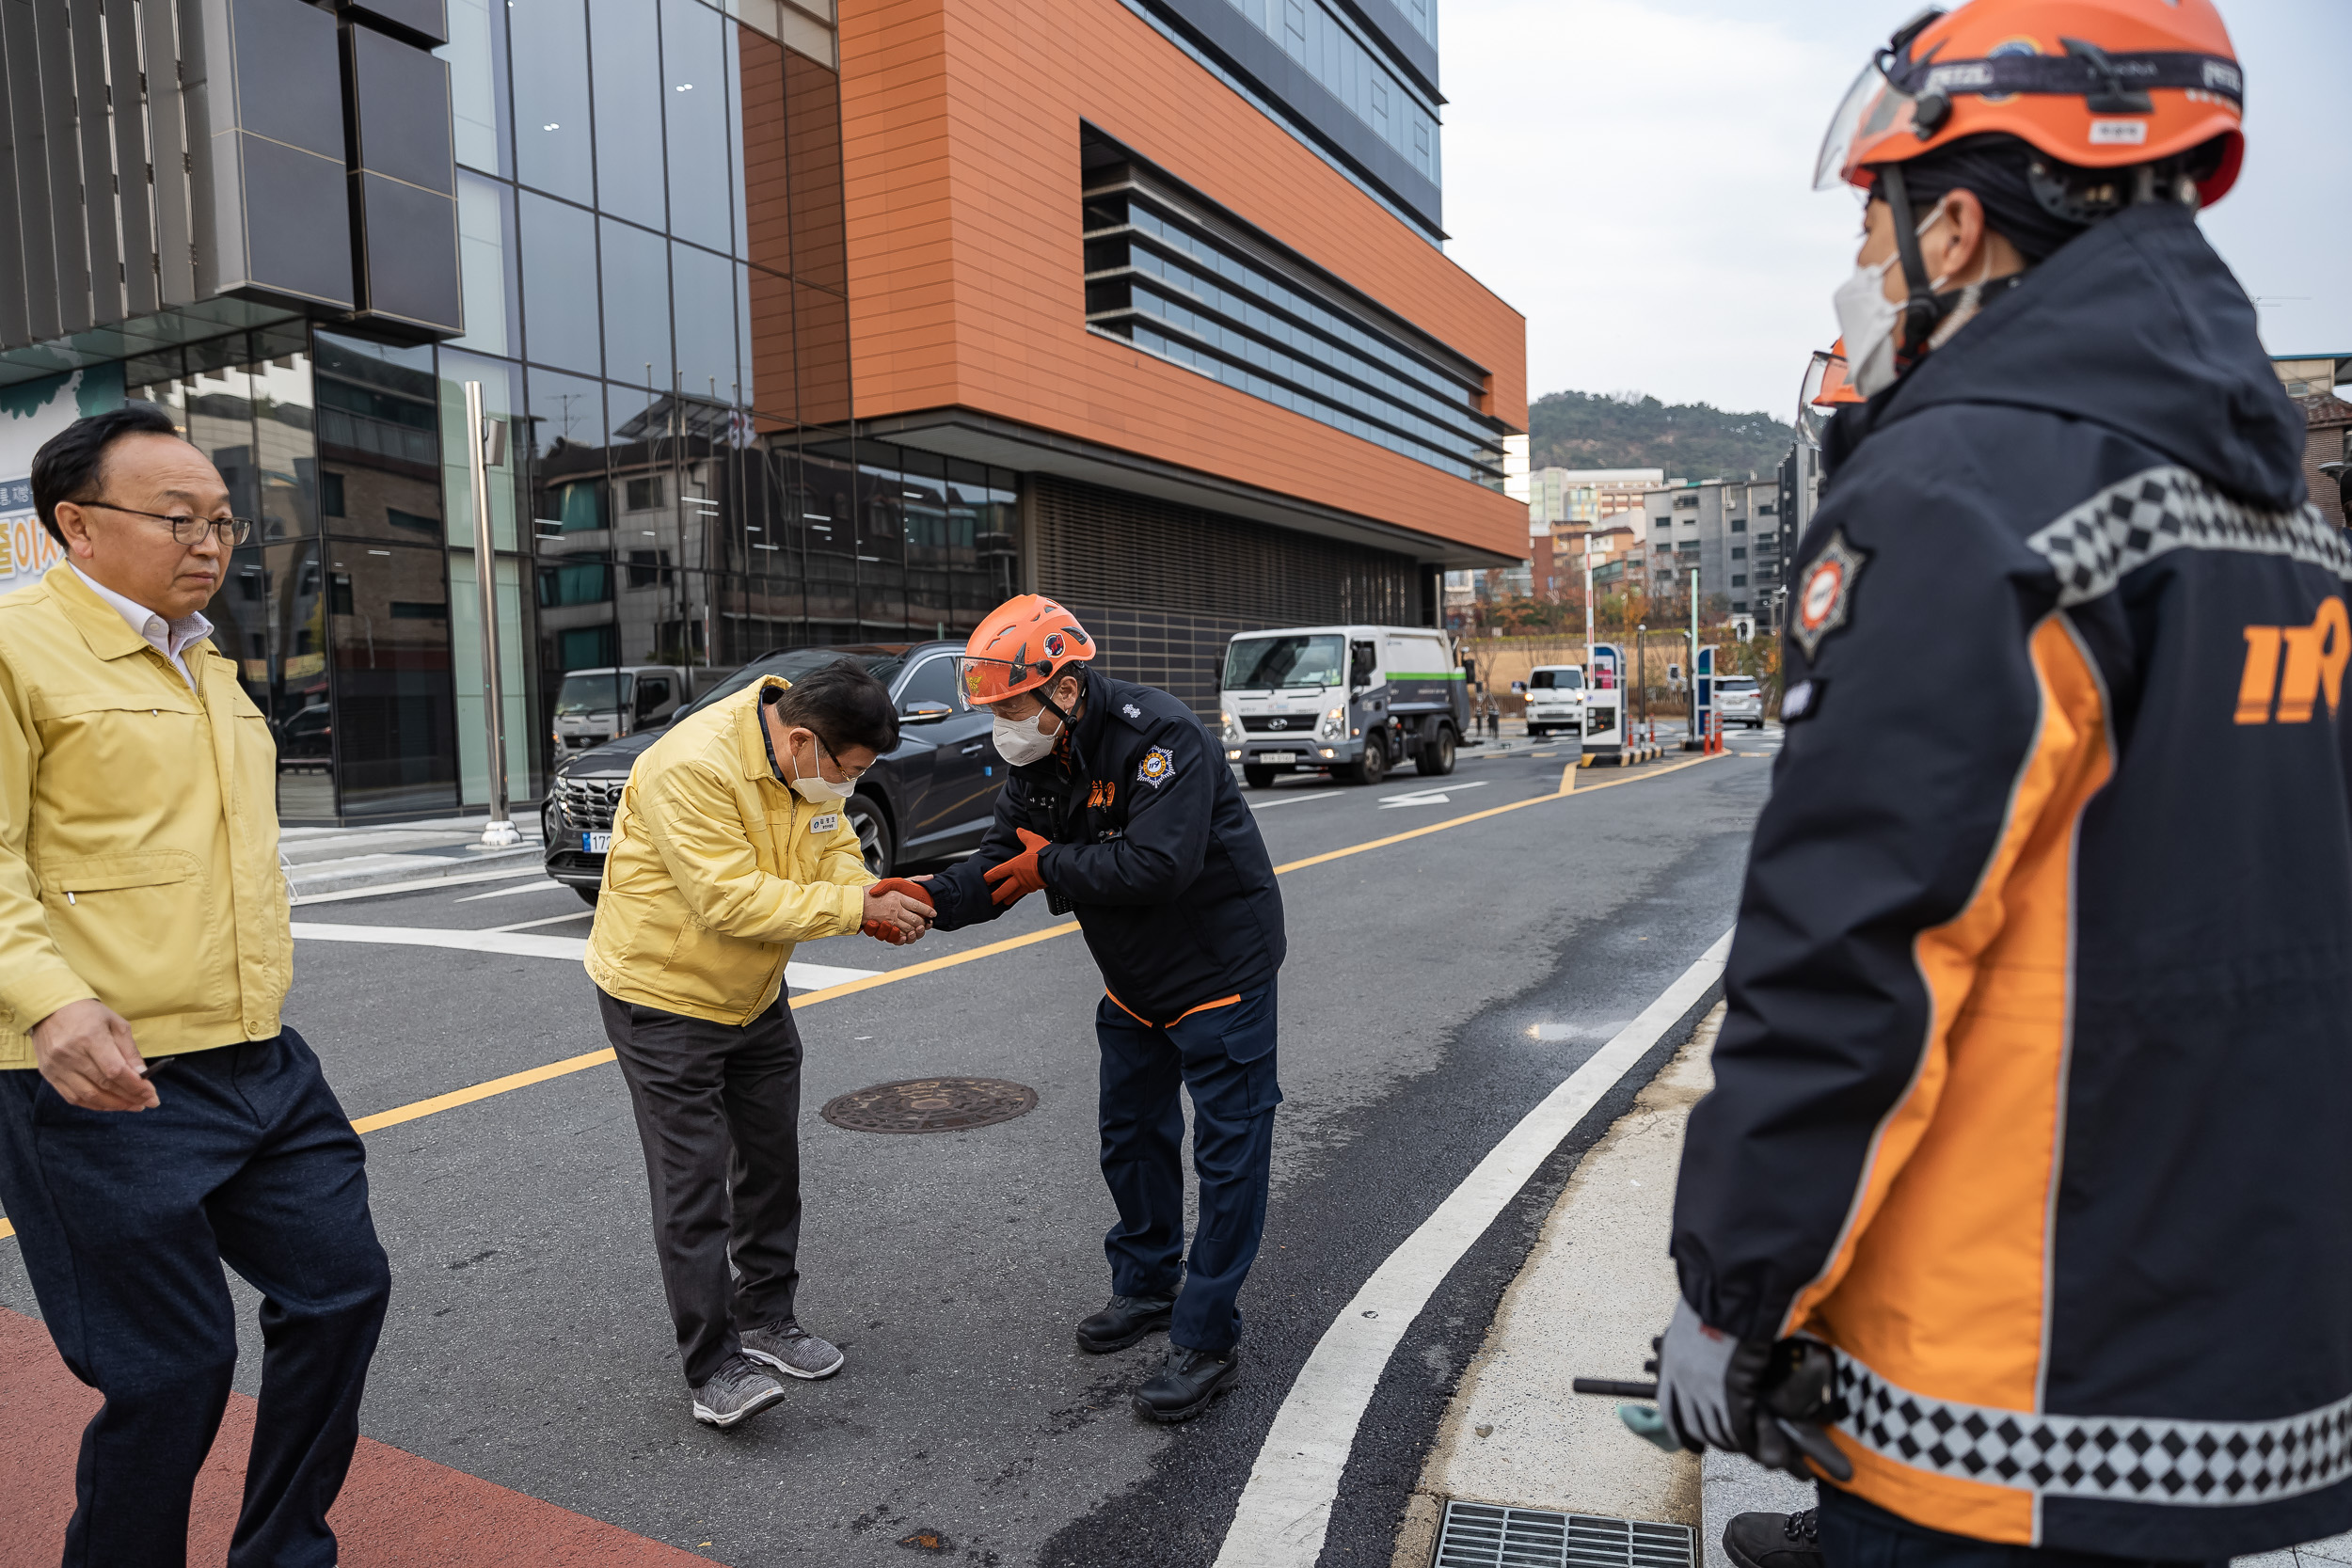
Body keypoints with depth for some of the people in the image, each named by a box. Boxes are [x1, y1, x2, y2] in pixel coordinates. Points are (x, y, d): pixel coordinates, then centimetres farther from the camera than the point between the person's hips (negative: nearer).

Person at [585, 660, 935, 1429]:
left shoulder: (811, 760, -7)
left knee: (772, 1162, 15)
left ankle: (765, 1316, 32)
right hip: (663, 997, -8)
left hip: (754, 994, 8)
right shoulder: (693, 767, -33)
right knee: (693, 1185, -4)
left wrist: (874, 896, -20)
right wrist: (856, 908, -33)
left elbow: (833, 846, 2)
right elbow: (731, 900, -34)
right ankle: (712, 1369, 6)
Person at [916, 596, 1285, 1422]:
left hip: (1221, 967, -8)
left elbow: (1158, 865, -37)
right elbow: (1002, 864, -2)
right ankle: (1147, 1285, 39)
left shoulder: (1157, 735, -28)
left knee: (1227, 1154, -1)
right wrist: (929, 898, -21)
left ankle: (1206, 1339, 10)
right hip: (1135, 980, 9)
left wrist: (1053, 864, -23)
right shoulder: (1037, 762, -2)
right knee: (1131, 1135, 20)